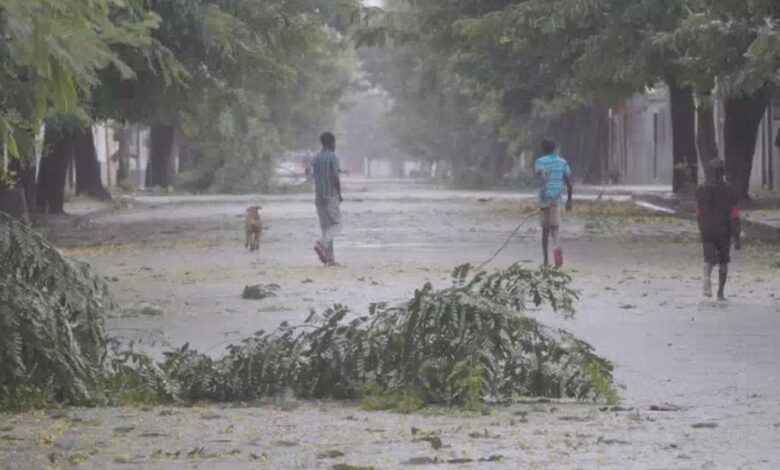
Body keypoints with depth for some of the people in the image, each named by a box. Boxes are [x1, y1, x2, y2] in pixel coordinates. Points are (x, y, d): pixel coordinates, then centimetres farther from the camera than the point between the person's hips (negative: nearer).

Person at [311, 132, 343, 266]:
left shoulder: (316, 159, 12)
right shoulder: (333, 157, -8)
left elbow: (314, 176, 12)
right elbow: (335, 177, -15)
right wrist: (339, 194, -5)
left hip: (319, 196, 7)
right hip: (331, 196, -7)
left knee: (325, 226, 7)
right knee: (336, 224, -1)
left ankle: (330, 258, 2)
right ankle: (321, 244, -25)